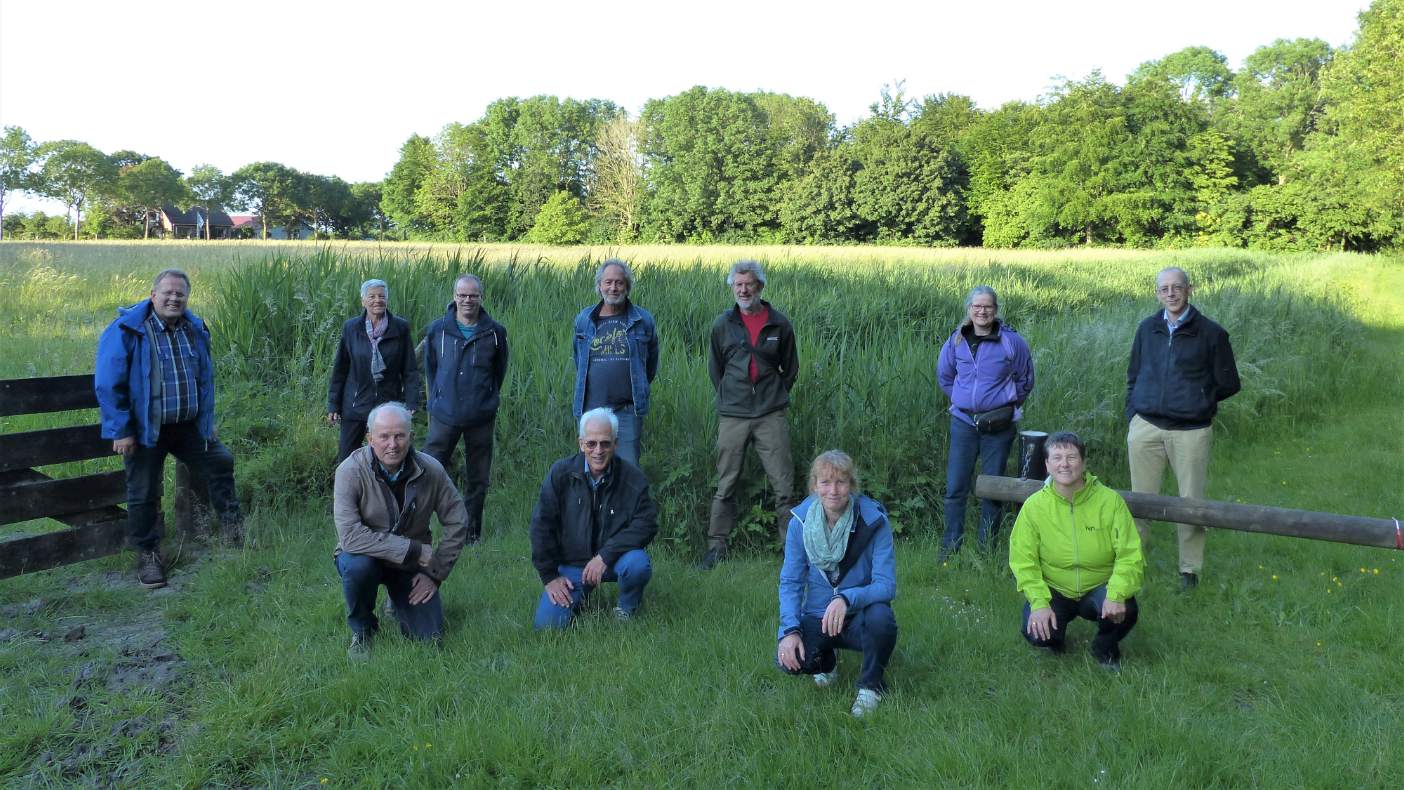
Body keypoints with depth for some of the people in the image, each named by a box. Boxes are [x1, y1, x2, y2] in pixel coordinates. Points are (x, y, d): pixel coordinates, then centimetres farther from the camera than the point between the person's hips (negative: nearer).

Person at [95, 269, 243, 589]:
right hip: (144, 430, -4)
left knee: (221, 462, 6)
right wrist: (121, 431, -15)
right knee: (144, 494, 5)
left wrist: (208, 422, 13)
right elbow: (108, 385, -14)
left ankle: (232, 526, 23)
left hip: (189, 426, 5)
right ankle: (147, 556, 20)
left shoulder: (195, 330, 5)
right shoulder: (126, 330, -13)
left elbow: (205, 379, 15)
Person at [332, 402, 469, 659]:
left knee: (429, 636, -7)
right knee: (357, 565, -37)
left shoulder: (431, 470, -15)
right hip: (367, 557, -2)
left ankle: (400, 602, 30)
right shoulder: (350, 471, -24)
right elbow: (350, 535, -33)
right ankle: (362, 631, -5)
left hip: (411, 564, 2)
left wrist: (435, 573, -7)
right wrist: (412, 549, -33)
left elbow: (457, 522, -4)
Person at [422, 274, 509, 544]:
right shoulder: (437, 330, 1)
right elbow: (430, 368, 14)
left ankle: (471, 532, 22)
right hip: (444, 415, 0)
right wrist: (436, 401, 11)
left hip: (481, 418, 0)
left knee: (477, 479, 9)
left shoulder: (495, 332, -1)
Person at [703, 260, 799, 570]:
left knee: (784, 485, 0)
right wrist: (728, 399, 12)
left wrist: (776, 397, 12)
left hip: (771, 416, 0)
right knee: (725, 486, 5)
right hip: (732, 416, 1)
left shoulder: (779, 324, 4)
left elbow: (790, 368, 16)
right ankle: (716, 547, 14)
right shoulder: (722, 324, 5)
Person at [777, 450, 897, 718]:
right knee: (787, 659, -27)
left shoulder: (873, 520, -16)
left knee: (880, 616, -36)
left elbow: (886, 585, -20)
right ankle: (826, 661, 13)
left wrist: (847, 599, -39)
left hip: (858, 617, -1)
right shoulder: (800, 521, -9)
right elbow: (790, 582, -5)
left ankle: (871, 685, -4)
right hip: (817, 617, 2)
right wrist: (790, 630, -21)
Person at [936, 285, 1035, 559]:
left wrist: (1009, 406, 7)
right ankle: (949, 550, 11)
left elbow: (1025, 379, 8)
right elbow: (944, 375, 18)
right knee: (955, 487, 2)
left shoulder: (1011, 341, -6)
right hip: (963, 422, 2)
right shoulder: (956, 340, 1)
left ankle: (986, 549, 18)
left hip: (998, 426, -2)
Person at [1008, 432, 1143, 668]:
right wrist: (1039, 602, -23)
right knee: (1037, 633, -25)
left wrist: (1116, 594, -31)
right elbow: (1023, 561, -10)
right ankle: (1054, 639, 16)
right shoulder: (1034, 506, -10)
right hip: (1054, 590, 0)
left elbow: (1130, 556, -14)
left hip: (1099, 588, 0)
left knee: (1124, 611, -30)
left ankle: (1105, 648, 7)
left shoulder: (1110, 500, -11)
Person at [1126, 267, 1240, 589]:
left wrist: (1198, 400, 3)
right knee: (1140, 500, 6)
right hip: (1146, 429, 2)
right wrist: (1132, 419, 9)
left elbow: (1229, 384, 8)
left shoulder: (1211, 333, 0)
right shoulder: (1147, 329, 10)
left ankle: (1190, 569, 18)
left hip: (1191, 432, -2)